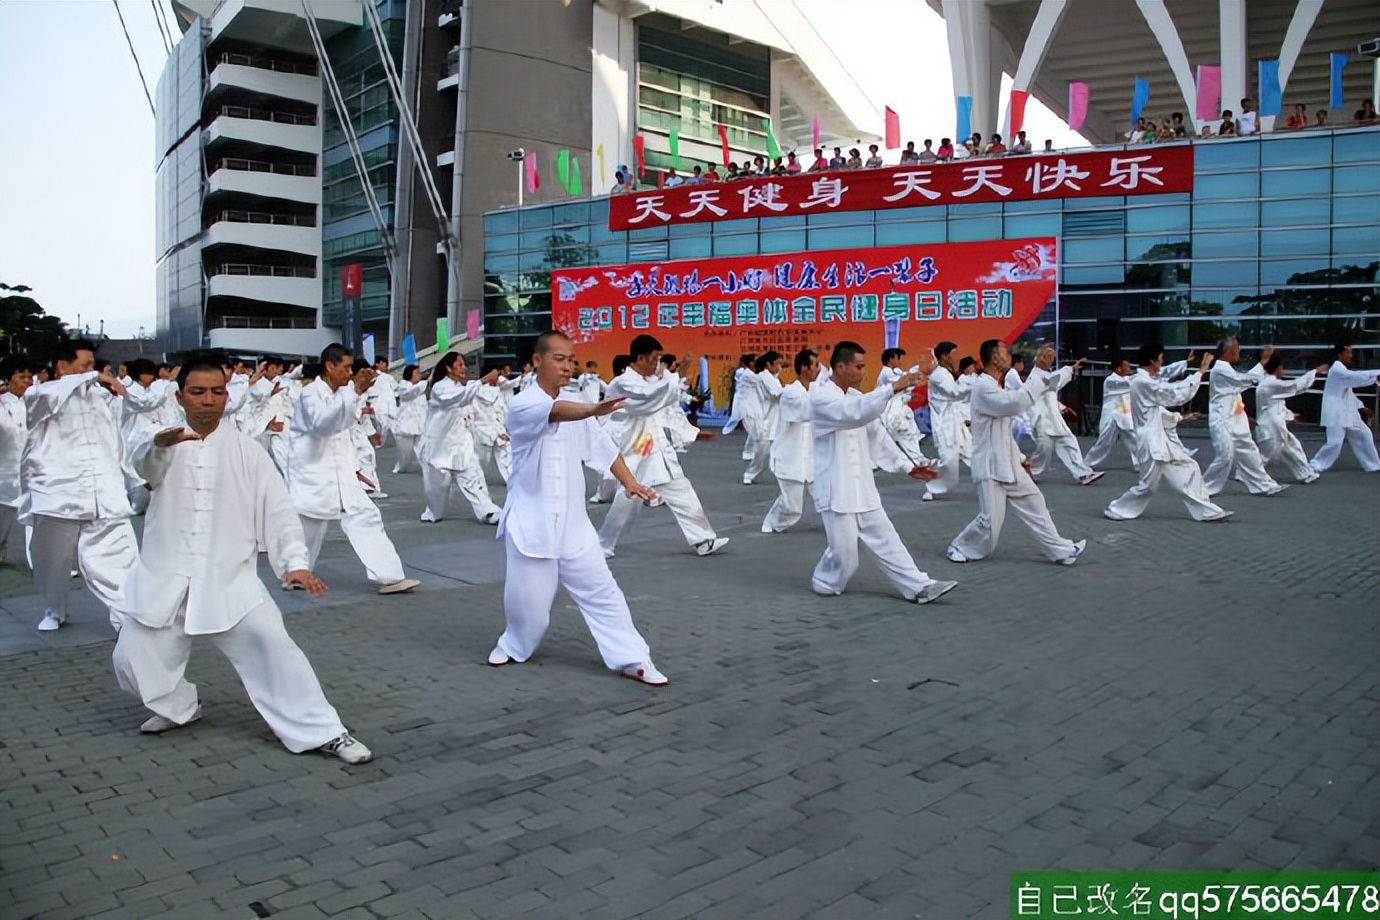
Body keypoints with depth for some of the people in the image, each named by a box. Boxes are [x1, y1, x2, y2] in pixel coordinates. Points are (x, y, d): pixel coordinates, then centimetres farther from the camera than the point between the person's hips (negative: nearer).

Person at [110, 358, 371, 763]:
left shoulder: (245, 450, 2)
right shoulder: (164, 443, 2)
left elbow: (277, 508, -2)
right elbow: (147, 464, -23)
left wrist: (295, 561, -16)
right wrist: (160, 442, -48)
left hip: (230, 578, -2)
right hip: (166, 578, 2)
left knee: (272, 645, -15)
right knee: (133, 658, 3)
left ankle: (322, 732, -6)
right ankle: (178, 706, 35)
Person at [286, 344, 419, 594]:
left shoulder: (341, 393, 11)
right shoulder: (310, 393, -14)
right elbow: (323, 422, -34)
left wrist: (352, 467, 17)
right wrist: (355, 392, -42)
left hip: (339, 473, 7)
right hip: (311, 473, -7)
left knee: (365, 516, -3)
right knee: (309, 526, 5)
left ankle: (389, 576, -5)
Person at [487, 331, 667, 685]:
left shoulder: (576, 411, 9)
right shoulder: (522, 405, -12)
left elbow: (603, 447, 8)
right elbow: (554, 412, -34)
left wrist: (629, 481, -8)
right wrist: (594, 410, -54)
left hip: (572, 520, 5)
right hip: (532, 519, -5)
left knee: (600, 589, 2)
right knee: (528, 598, 3)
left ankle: (631, 659, 7)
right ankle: (514, 645, 32)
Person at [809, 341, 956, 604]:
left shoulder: (856, 398, 11)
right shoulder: (821, 397, -15)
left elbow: (876, 436, 15)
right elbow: (853, 413, -34)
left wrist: (907, 466, 12)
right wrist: (892, 388, -38)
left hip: (861, 486, 8)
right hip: (835, 488, -8)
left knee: (885, 539, 8)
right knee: (844, 549, -2)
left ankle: (919, 587, 10)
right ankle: (825, 583, 23)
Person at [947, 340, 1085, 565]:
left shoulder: (995, 386, 15)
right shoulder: (983, 387, -18)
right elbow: (1015, 403, -34)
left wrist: (1020, 457, 23)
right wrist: (1039, 375, -25)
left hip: (1008, 464, 10)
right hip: (990, 466, -10)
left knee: (1033, 503, 11)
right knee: (991, 520, -6)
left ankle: (1061, 550, 19)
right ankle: (960, 547, 16)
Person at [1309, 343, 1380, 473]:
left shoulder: (1343, 369, 17)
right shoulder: (1337, 369, -15)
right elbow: (1355, 377, -29)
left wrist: (1360, 406, 17)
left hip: (1347, 412, 10)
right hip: (1335, 413, -10)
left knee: (1363, 435, 12)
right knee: (1335, 442, -13)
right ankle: (1315, 466, -1)